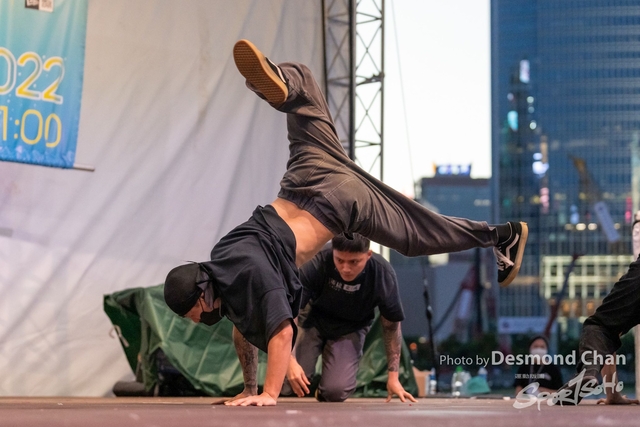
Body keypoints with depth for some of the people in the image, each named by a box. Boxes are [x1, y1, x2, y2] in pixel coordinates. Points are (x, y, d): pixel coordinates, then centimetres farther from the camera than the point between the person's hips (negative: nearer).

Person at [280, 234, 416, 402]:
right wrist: (291, 361, -35)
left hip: (350, 330, 0)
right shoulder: (316, 265, -32)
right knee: (287, 385, -17)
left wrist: (393, 377, -6)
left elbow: (391, 325, -9)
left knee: (336, 392, -21)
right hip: (314, 321, 0)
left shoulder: (384, 274, -25)